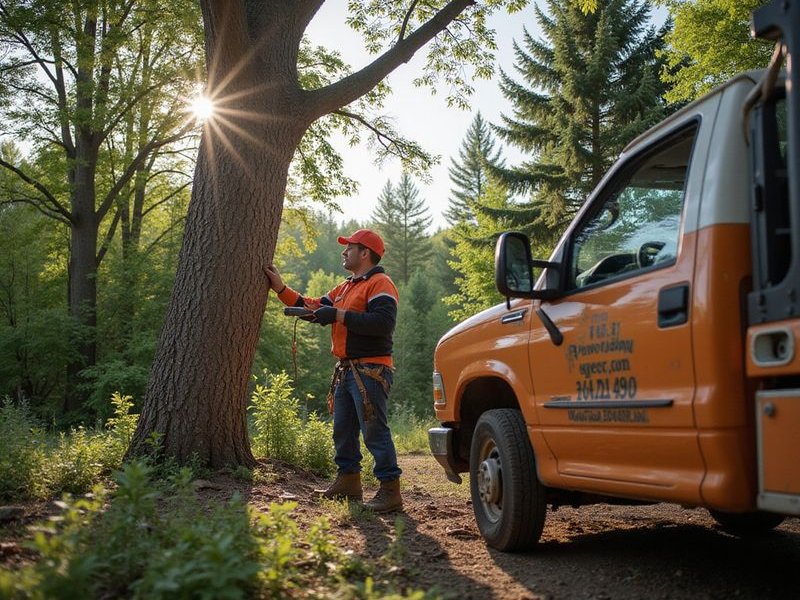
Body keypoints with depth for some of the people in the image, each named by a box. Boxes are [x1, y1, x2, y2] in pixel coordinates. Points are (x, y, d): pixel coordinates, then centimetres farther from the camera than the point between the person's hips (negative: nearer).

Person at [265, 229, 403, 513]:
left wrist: (339, 315, -22)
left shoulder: (380, 283, -10)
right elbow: (313, 308, 20)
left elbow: (383, 322, -25)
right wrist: (280, 288, 14)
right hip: (346, 370, 10)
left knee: (375, 431, -10)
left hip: (370, 371, -10)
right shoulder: (345, 287, 21)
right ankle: (348, 481, 28)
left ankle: (390, 490, -4)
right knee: (343, 429, 16)